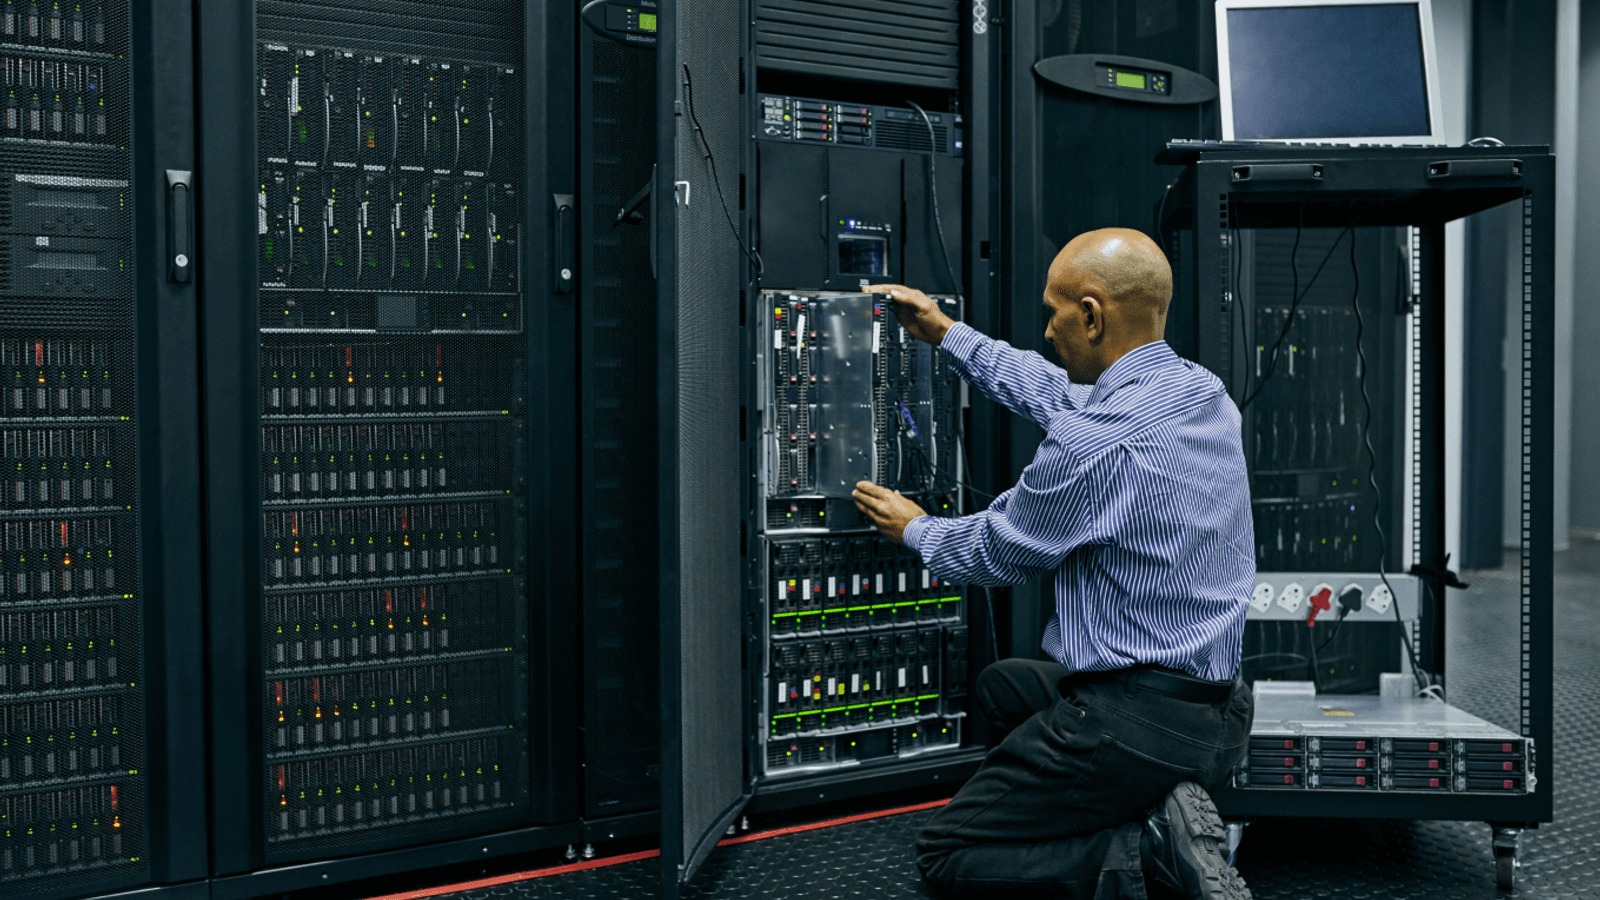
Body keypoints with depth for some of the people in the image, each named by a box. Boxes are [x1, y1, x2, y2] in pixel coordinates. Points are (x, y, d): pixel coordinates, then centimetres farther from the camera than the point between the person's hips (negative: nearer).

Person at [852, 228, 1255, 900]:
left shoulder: (1095, 441, -23)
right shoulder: (1202, 392, 4)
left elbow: (995, 553, -6)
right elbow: (1055, 391, 21)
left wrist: (914, 530, 15)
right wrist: (945, 335, 28)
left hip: (1135, 720, -9)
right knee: (1001, 684, 31)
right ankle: (1160, 810, 12)